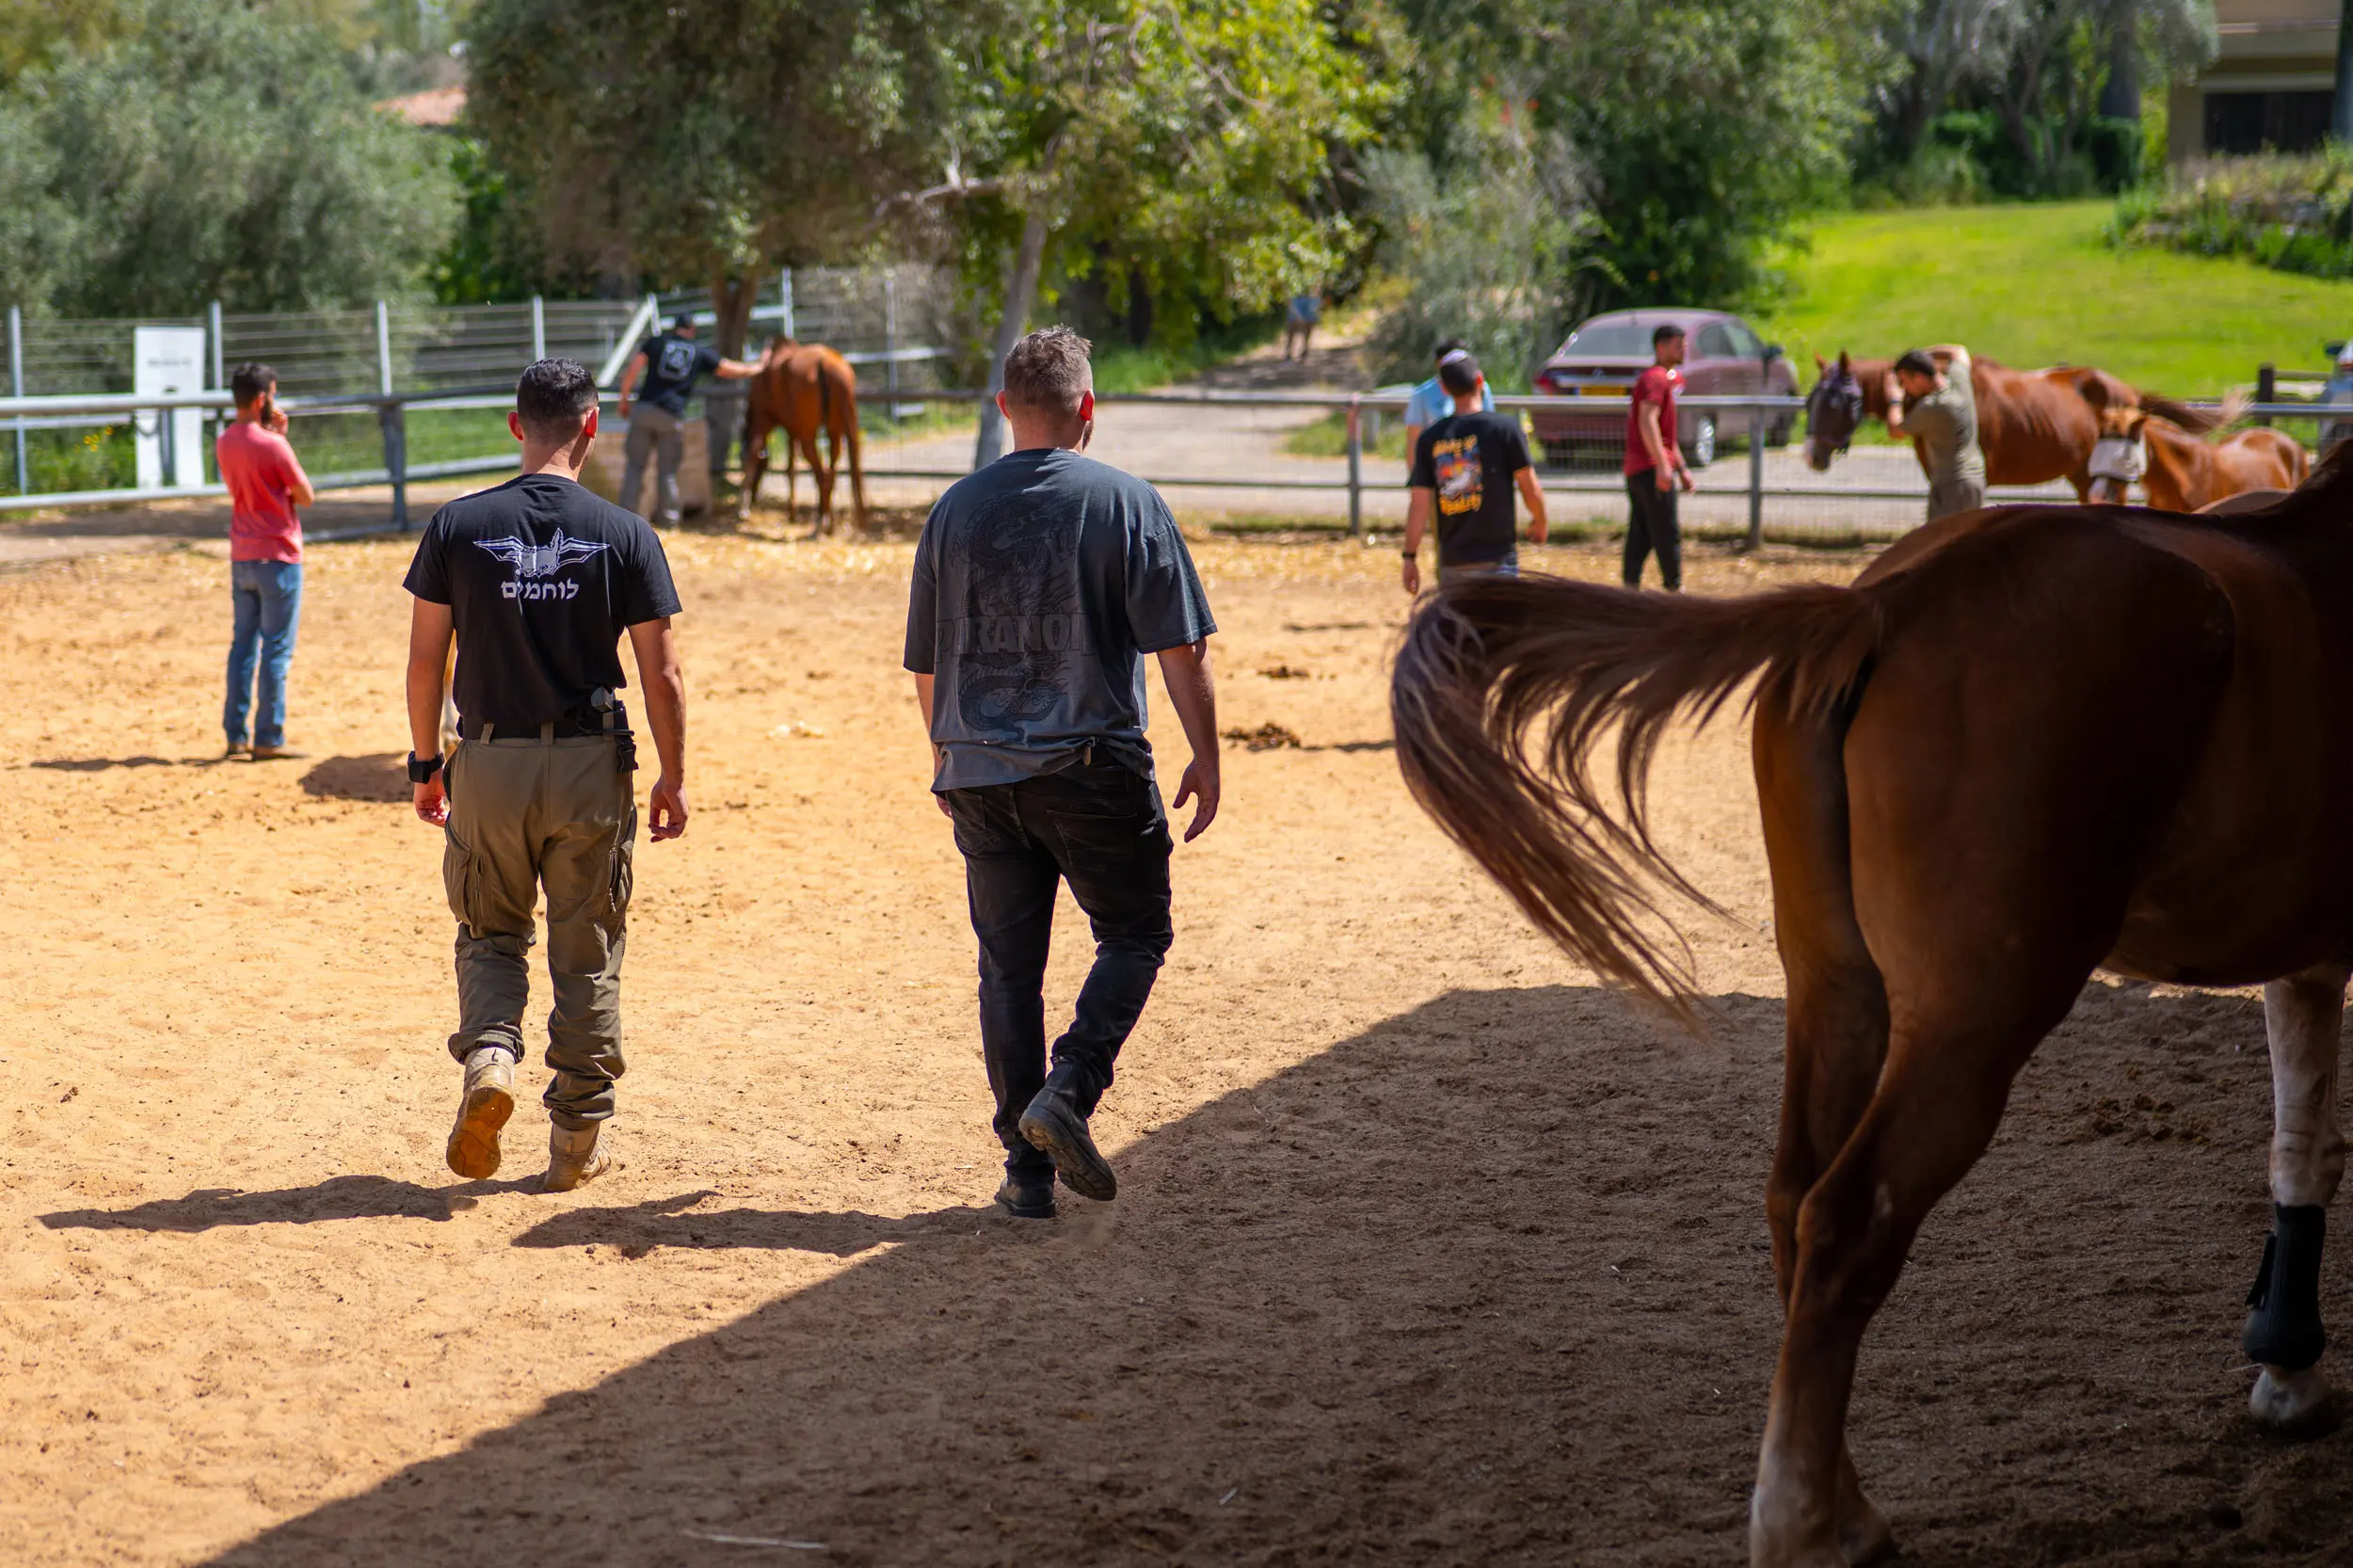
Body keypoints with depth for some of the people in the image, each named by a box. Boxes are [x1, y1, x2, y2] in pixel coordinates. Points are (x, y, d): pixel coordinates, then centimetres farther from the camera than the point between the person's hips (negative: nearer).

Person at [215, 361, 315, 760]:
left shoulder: (224, 444, 6)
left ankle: (235, 735, 14)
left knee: (243, 645, 12)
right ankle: (268, 738, -1)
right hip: (278, 556, -7)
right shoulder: (273, 445, -16)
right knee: (277, 650, -1)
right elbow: (305, 496, -9)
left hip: (241, 558, 7)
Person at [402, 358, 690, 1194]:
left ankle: (488, 1053, -10)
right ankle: (576, 1143, 14)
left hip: (489, 764, 1)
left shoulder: (457, 526, -3)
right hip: (590, 767, 0)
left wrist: (425, 762, 10)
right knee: (588, 953, 10)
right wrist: (673, 778, 5)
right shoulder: (626, 536, -5)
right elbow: (661, 672, -4)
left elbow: (424, 659, -1)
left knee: (490, 933, 18)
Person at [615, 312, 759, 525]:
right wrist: (757, 368, 36)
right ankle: (668, 517, 12)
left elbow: (632, 370, -1)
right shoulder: (700, 353, 9)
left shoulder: (656, 343, 7)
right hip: (672, 417, 0)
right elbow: (731, 370, 19)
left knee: (634, 463, 7)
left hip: (644, 410, 0)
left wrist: (624, 399, 8)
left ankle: (627, 513, 2)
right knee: (667, 470, 10)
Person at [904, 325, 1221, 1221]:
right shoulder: (1127, 504, -5)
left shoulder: (956, 510, 6)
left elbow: (926, 665, 12)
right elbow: (1182, 649, -8)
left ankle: (1027, 1170, 9)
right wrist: (1205, 758, -1)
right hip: (1093, 767, -3)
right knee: (1135, 933, 12)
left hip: (979, 772, 3)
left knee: (1008, 967, 9)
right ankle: (1068, 1096, -8)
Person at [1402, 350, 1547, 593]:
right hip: (1496, 557, -3)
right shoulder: (1505, 427, -7)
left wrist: (1410, 556, 6)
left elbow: (1419, 503, 0)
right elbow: (1529, 486, -2)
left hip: (1451, 561, 3)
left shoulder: (1430, 438, 1)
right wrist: (1540, 522, 17)